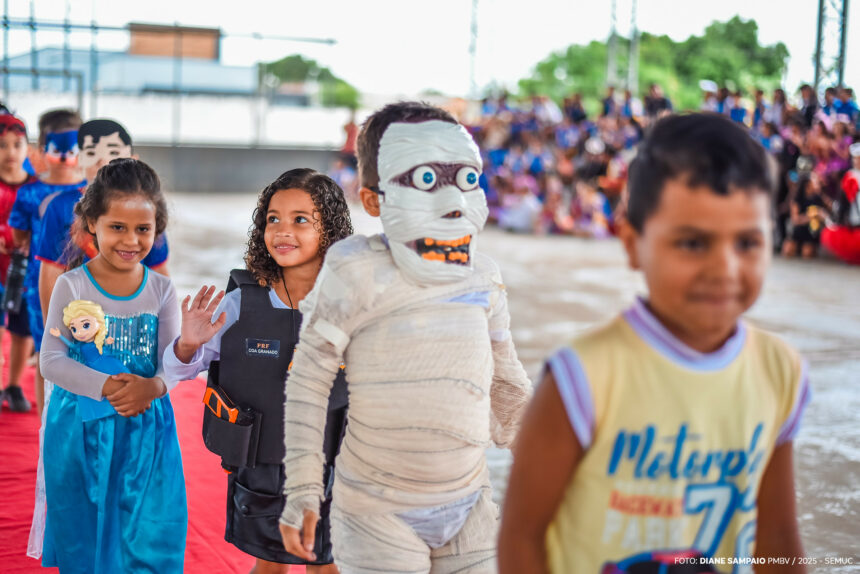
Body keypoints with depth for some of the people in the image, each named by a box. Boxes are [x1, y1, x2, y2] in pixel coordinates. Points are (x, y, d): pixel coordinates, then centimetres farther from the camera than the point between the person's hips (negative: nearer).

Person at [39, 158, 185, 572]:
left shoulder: (161, 290, 0)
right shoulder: (71, 286, -5)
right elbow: (52, 360, -11)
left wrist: (153, 386, -24)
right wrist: (105, 387, -25)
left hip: (146, 428, 1)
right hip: (82, 428, -1)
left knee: (149, 536, 4)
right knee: (83, 537, 11)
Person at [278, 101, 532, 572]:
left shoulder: (482, 278, 3)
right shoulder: (359, 274, -14)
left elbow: (506, 383, 16)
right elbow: (308, 379, -9)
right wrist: (303, 488, -9)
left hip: (467, 505, 5)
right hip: (378, 515, -5)